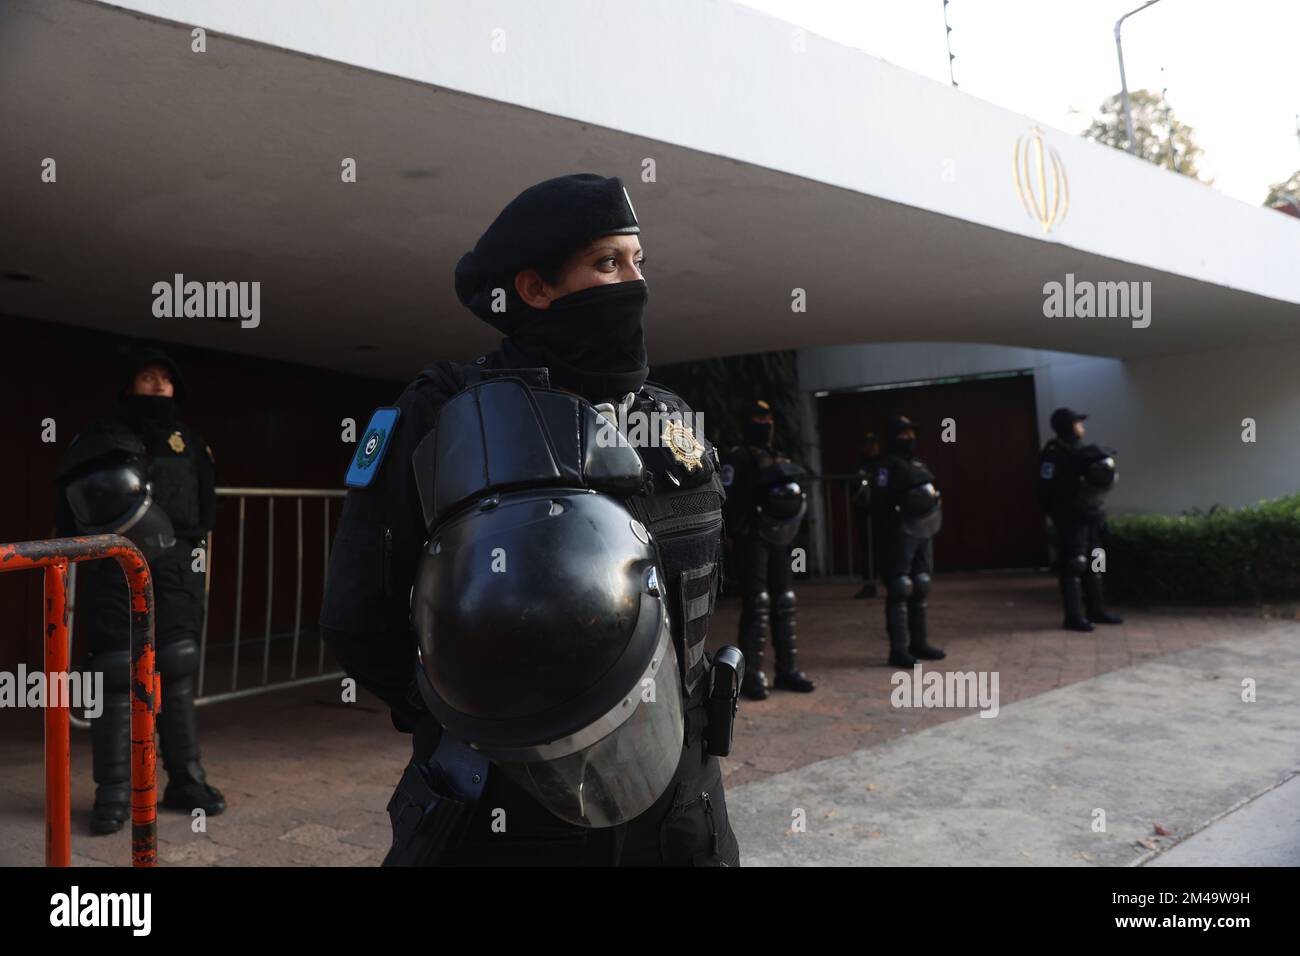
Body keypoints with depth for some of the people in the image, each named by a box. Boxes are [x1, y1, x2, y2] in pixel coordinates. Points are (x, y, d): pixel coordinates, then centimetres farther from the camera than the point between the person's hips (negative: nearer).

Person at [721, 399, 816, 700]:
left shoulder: (780, 459, 20)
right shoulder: (738, 458, -4)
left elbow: (793, 496, 28)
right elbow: (728, 500, -14)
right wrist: (737, 536, -19)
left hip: (779, 539, 8)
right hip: (752, 540, -8)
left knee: (784, 604, 9)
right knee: (756, 605, -9)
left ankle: (786, 669, 17)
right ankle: (752, 674, -5)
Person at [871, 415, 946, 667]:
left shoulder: (919, 466, 19)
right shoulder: (888, 466, -9)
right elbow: (879, 503, -17)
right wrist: (885, 537, -21)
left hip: (922, 535, 9)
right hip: (899, 537, -9)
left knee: (920, 590, 13)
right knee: (899, 592, -9)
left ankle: (919, 643, 22)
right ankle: (898, 650, -7)